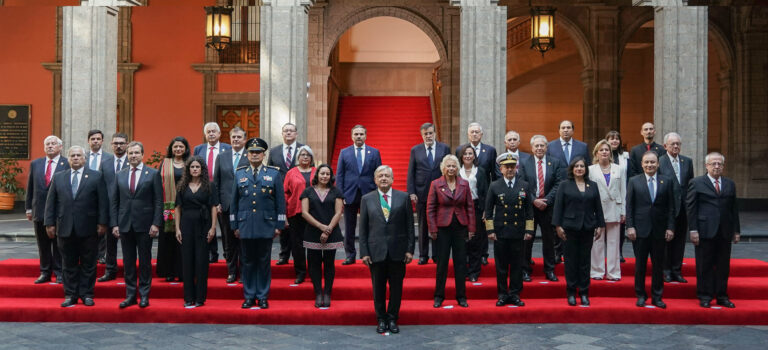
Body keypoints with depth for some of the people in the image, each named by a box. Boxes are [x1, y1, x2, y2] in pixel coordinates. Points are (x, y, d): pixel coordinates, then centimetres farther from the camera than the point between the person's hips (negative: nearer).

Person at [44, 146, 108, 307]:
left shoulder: (96, 176, 3)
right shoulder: (58, 177, 11)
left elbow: (103, 201, -1)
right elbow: (51, 202, 10)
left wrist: (102, 223, -7)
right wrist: (50, 223, 3)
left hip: (88, 229, -2)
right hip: (65, 229, 2)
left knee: (88, 264, 4)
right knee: (69, 264, 7)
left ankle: (87, 294, 12)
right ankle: (70, 295, 15)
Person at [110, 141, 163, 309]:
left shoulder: (153, 174, 1)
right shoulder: (120, 175, 11)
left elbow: (158, 201, -2)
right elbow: (114, 202, 11)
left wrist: (156, 224, -10)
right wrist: (114, 224, 2)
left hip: (144, 225, -3)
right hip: (125, 225, 3)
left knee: (145, 261, 3)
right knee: (128, 262, 7)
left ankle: (144, 295, 11)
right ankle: (130, 295, 16)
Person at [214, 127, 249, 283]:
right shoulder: (222, 157, 10)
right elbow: (216, 182, 10)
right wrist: (216, 203, 3)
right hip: (226, 205, 3)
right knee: (228, 241, 8)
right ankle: (232, 272, 19)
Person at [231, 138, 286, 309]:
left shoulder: (274, 174, 5)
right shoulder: (239, 174, 10)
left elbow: (280, 202, 4)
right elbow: (234, 202, 11)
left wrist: (279, 225, -1)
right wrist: (234, 225, 6)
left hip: (266, 226, -1)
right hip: (245, 226, 1)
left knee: (264, 262, 4)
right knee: (247, 262, 5)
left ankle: (263, 297, 13)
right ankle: (249, 296, 15)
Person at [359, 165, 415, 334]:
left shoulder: (403, 197, 4)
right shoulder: (367, 199, 5)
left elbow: (409, 225, 4)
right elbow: (363, 228, 4)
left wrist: (410, 249, -2)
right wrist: (364, 252, -2)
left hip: (398, 251, 0)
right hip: (376, 251, 0)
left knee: (396, 287, 6)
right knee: (378, 287, 7)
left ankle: (392, 319, 19)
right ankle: (381, 319, 20)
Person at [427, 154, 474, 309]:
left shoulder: (464, 184, 5)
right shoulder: (436, 184, -1)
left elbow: (470, 207, 7)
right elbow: (430, 208, -1)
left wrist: (471, 228, 2)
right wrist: (433, 229, -7)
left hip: (460, 227, 2)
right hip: (443, 228, -2)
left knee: (461, 262, 6)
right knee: (442, 262, 3)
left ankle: (461, 296, 15)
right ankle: (439, 296, 14)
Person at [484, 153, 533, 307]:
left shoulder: (524, 186, 7)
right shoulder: (494, 187, 3)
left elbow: (529, 210, 9)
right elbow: (488, 210, 5)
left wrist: (529, 230, 3)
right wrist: (490, 230, -1)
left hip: (518, 233, 1)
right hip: (500, 232, -1)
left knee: (517, 265, 4)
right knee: (501, 265, 4)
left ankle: (515, 294, 14)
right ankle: (502, 295, 13)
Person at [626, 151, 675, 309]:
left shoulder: (667, 182, 5)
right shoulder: (634, 181, 3)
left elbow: (671, 207, 4)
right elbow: (629, 206, 1)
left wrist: (670, 227, -3)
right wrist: (630, 227, -6)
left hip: (659, 230, 1)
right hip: (640, 230, -1)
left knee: (658, 265, 7)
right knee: (640, 264, 6)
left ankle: (657, 296, 17)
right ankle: (641, 295, 17)